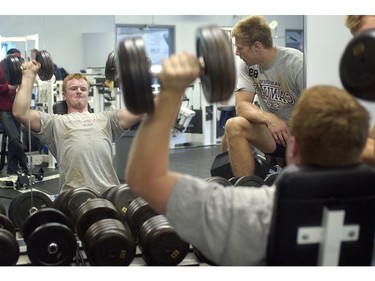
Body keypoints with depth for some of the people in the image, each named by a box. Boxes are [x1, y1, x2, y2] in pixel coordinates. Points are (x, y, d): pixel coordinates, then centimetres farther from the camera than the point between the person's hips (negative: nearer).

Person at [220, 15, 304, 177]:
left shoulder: (296, 63, -16)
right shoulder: (246, 65, -1)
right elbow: (241, 106, -11)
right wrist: (269, 118, -31)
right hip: (271, 130, 4)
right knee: (234, 127, -24)